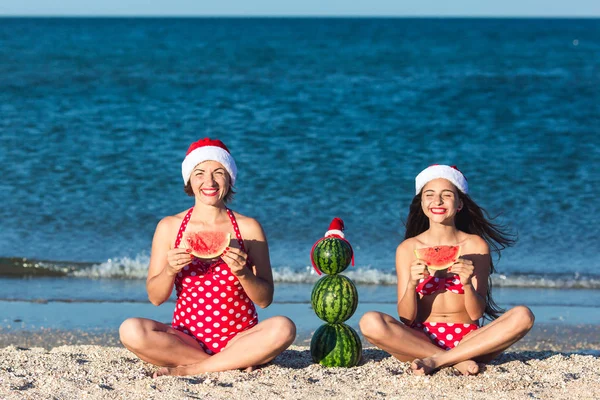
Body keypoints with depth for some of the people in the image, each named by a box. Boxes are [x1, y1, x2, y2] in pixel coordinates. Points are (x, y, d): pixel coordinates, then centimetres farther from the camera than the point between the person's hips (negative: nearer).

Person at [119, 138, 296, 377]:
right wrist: (170, 270, -15)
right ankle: (235, 363, -18)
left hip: (240, 339, 0)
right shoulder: (169, 227, 5)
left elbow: (265, 300, 1)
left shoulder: (248, 228, 2)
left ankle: (188, 369, -21)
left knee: (283, 328, -31)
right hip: (187, 338, 1)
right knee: (130, 331, -28)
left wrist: (242, 273, -17)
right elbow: (155, 298, 4)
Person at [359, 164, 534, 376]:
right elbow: (406, 318, -2)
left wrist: (468, 284, -22)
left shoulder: (476, 245, 3)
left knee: (523, 316, -24)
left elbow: (477, 313, -3)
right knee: (370, 322, -28)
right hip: (421, 340, 0)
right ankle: (458, 361, -22)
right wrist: (411, 285, -20)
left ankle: (434, 361, -26)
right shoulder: (408, 249, 3)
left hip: (467, 339, 1)